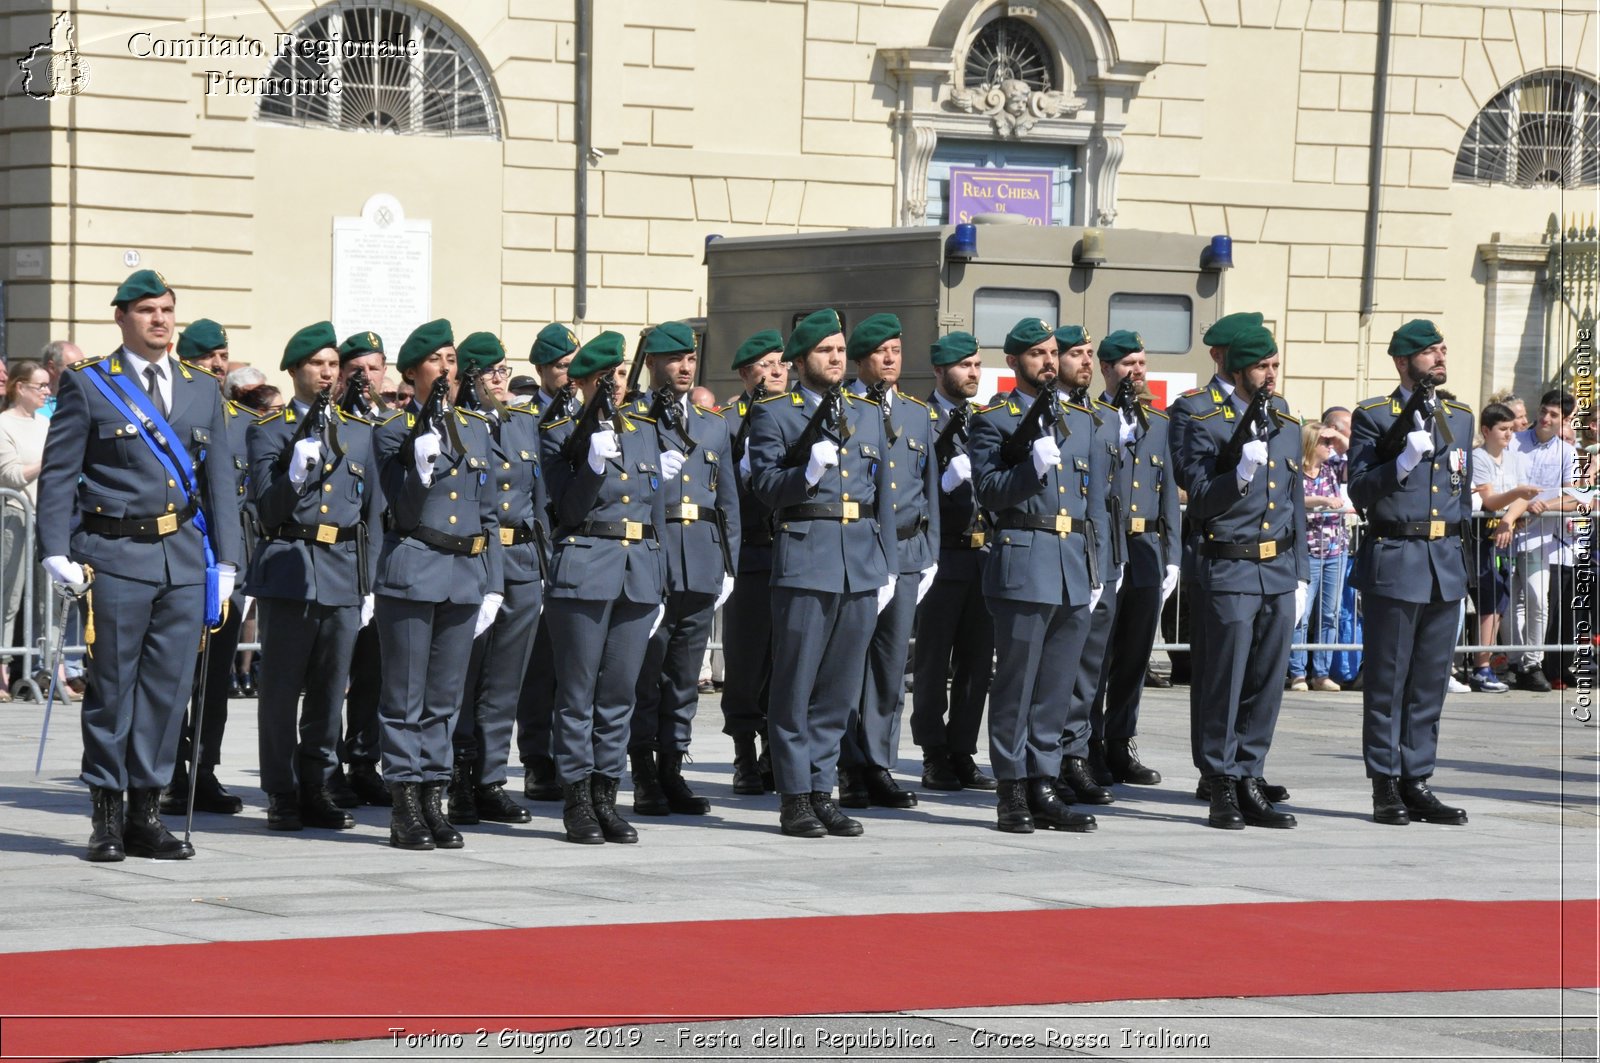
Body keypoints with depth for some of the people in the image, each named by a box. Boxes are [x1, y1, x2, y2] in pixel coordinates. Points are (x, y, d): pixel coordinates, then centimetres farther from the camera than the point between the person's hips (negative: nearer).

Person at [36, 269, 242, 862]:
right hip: (115, 557, -4)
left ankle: (146, 811, 12)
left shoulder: (203, 391, 14)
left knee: (169, 687, 4)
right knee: (112, 686, 0)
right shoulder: (87, 386, 2)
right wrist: (57, 551, -9)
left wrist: (225, 560, 9)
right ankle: (106, 816, 8)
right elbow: (58, 475, 0)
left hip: (185, 559, 4)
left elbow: (219, 480, 15)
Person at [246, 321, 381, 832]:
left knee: (330, 690, 6)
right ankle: (283, 797, 3)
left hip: (345, 572, 4)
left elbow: (372, 512, 16)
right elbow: (269, 509, -6)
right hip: (289, 572, -3)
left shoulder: (360, 432, 15)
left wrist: (370, 583, 12)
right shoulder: (268, 432, 3)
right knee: (282, 689, -2)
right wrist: (296, 470, -23)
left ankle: (317, 790, 14)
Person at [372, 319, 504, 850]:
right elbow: (404, 511, -10)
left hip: (465, 575, 5)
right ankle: (405, 808, 1)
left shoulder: (476, 431, 14)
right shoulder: (394, 433, -1)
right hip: (411, 573, -5)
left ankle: (434, 801, 12)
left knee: (445, 698, 7)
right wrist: (421, 467, -27)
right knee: (405, 698, -2)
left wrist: (493, 584, 12)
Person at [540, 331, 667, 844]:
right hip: (585, 573, -5)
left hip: (640, 575, 5)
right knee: (578, 693, -2)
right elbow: (568, 508, -9)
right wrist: (594, 462, -24)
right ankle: (576, 802, 3)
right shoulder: (561, 435, 1)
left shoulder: (644, 430, 16)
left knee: (620, 692, 7)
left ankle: (606, 797, 12)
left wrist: (659, 586, 16)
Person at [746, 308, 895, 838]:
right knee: (796, 683, -3)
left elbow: (882, 495, 19)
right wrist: (808, 471, -23)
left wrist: (886, 567, 15)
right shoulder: (773, 413, 3)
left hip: (861, 567, 5)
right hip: (805, 561, -5)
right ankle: (794, 798, 2)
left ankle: (822, 789, 14)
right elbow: (765, 486, -5)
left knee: (842, 686, 7)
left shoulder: (868, 414, 17)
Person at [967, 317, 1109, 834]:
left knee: (1057, 688, 7)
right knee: (1016, 683, -3)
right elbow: (989, 491, -9)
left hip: (1075, 567, 5)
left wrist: (1097, 566, 15)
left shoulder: (1082, 418, 17)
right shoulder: (993, 420, 1)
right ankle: (1012, 792, 2)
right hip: (1023, 563, -5)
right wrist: (1033, 467, -23)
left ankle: (1044, 787, 12)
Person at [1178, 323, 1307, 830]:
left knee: (1267, 684, 7)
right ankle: (1221, 790, 1)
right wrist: (1240, 474, -26)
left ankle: (1249, 782, 14)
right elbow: (1201, 502, -10)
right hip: (1229, 573, -6)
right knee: (1224, 683, -4)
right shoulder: (1206, 426, -4)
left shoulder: (1287, 425, 15)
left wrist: (1300, 576, 16)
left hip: (1279, 573, 6)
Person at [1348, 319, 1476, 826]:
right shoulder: (1373, 416, -2)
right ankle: (1385, 787, 2)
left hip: (1446, 566, 6)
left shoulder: (1459, 418, 16)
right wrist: (1403, 462, -22)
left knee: (1430, 683, 7)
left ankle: (1416, 781, 12)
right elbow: (1360, 493, -9)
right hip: (1394, 562, -6)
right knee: (1387, 681, -2)